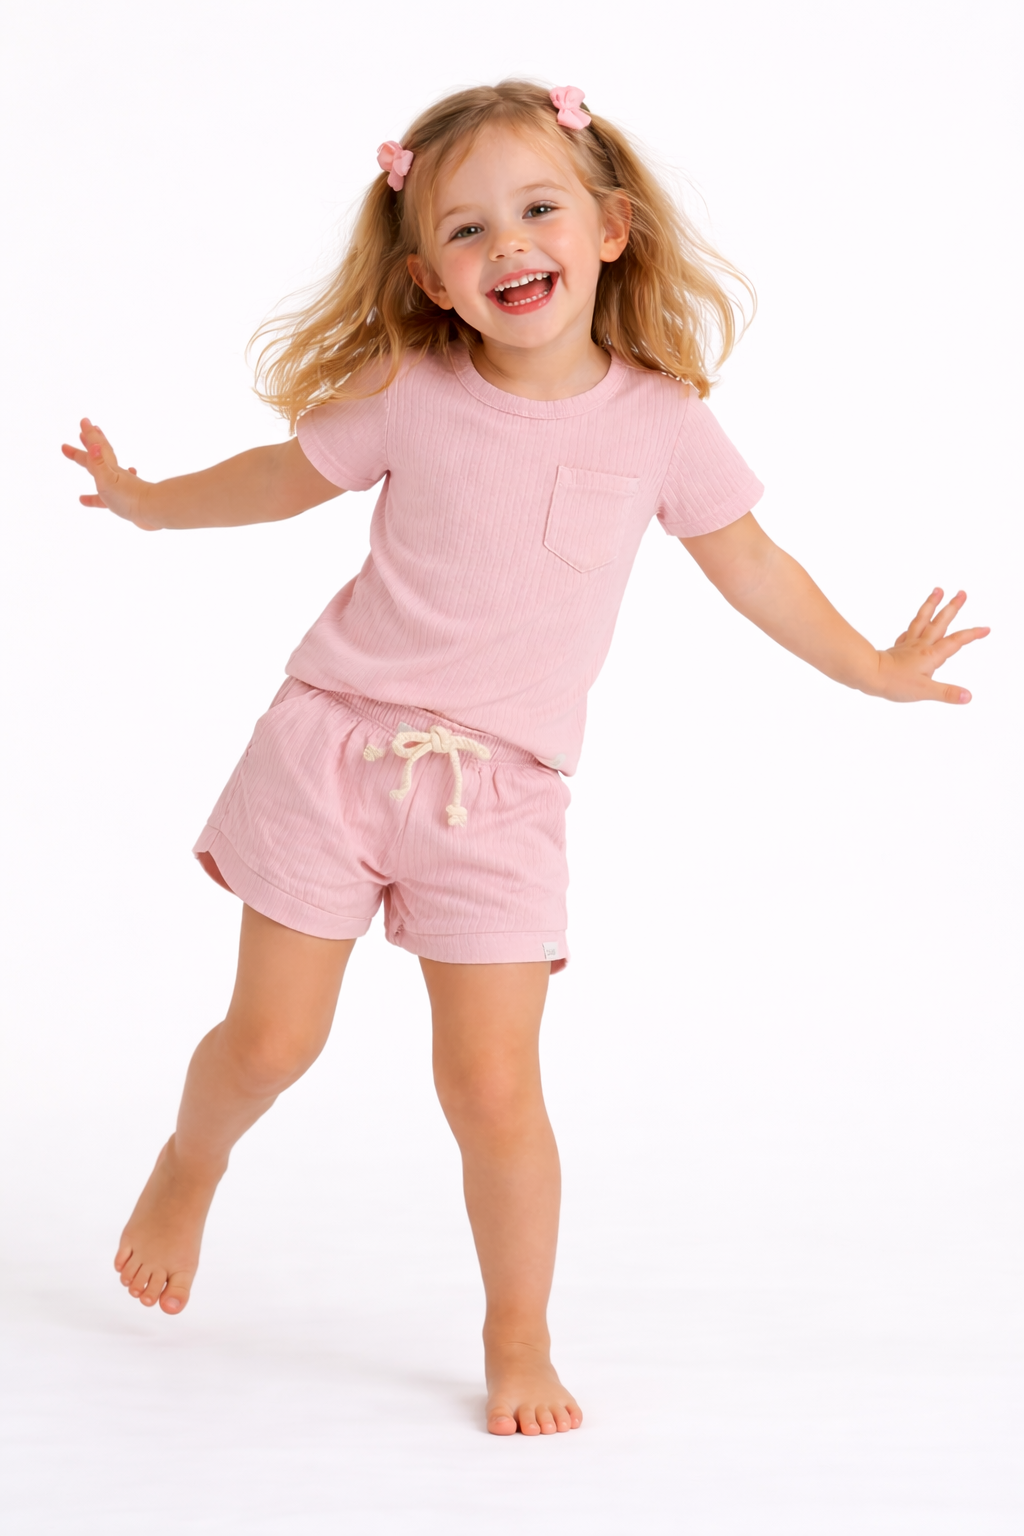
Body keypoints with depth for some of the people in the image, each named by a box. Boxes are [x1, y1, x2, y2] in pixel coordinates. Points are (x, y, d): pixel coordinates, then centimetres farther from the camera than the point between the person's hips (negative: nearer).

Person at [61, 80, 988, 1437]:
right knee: (271, 1037, 5)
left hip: (502, 795, 0)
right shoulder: (409, 397, -5)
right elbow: (288, 475, 14)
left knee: (492, 1083, -6)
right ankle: (190, 1163, 40)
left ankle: (518, 1340, 15)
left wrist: (875, 668, 18)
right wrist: (149, 501, 16)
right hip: (339, 749, 0)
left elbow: (748, 564, 12)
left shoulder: (660, 421, -3)